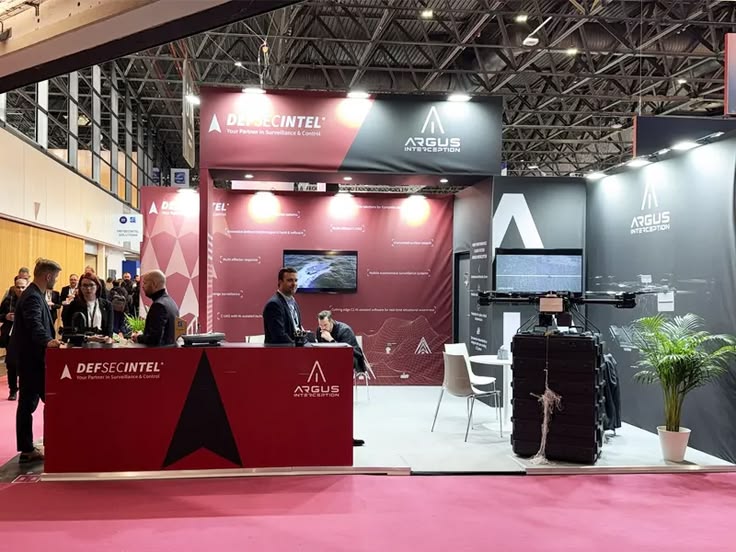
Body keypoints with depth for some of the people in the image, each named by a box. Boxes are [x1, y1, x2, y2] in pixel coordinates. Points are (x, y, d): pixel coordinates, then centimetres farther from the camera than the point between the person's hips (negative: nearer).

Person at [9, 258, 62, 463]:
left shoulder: (35, 295, 13)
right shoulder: (32, 297, -19)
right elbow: (35, 325, -36)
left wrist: (51, 340, 35)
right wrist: (47, 341, -52)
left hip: (31, 356, 10)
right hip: (30, 357, -10)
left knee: (28, 403, 12)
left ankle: (27, 450, 17)